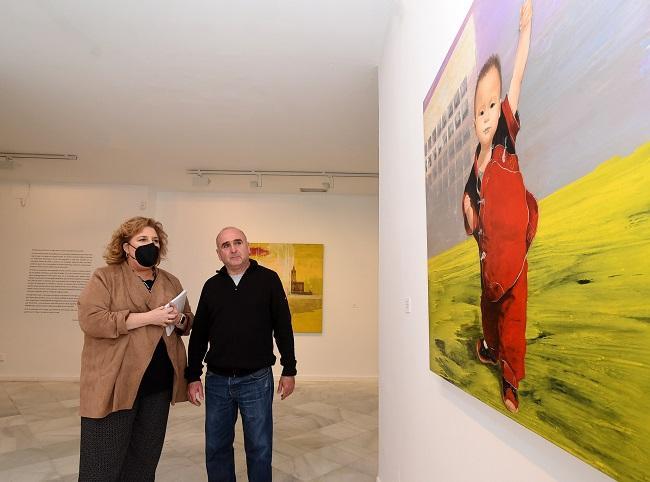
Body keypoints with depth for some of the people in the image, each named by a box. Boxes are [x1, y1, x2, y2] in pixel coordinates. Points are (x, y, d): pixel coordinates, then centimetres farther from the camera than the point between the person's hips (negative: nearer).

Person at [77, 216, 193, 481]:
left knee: (145, 458, 14)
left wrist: (179, 320, -6)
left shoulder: (171, 282, 13)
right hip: (115, 382, -4)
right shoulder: (105, 277, -1)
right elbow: (90, 320, -14)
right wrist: (148, 317, -19)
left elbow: (189, 322, 18)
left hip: (160, 382, 5)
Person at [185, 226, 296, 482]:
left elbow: (283, 328, -2)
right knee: (216, 448, 15)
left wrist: (289, 370, -2)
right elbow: (198, 335, 9)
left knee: (259, 448, 9)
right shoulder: (211, 286, 5)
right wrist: (193, 376, 6)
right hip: (216, 381, 3)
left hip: (257, 380, -3)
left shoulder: (268, 280, -4)